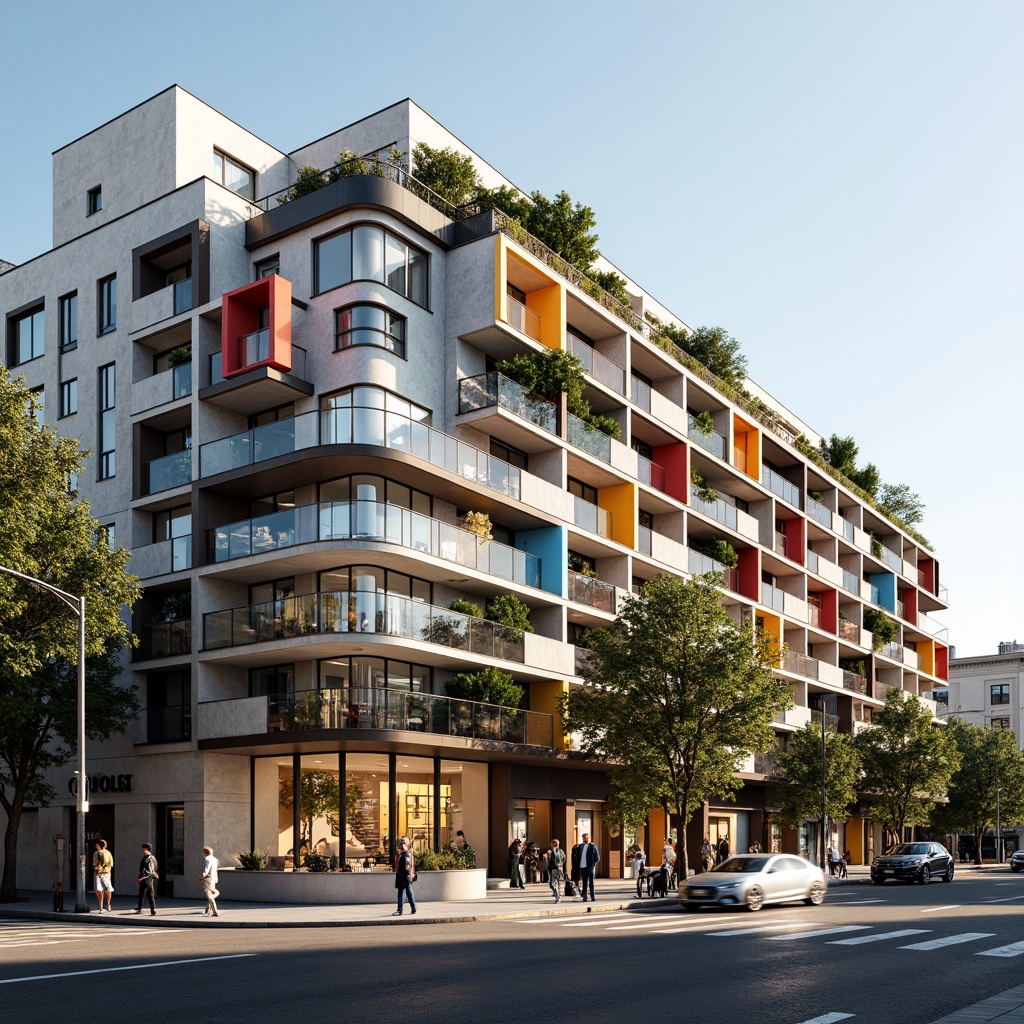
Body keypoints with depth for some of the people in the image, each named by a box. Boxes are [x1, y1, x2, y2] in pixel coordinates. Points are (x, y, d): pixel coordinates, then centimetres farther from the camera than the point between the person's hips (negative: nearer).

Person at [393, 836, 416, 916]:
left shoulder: (404, 855, -15)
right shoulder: (409, 853, 12)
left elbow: (406, 867, -18)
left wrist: (404, 879, -19)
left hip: (404, 877, -9)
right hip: (409, 877, 9)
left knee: (401, 893, -6)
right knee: (409, 893, 14)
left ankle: (400, 911, -4)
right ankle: (413, 909, 21)